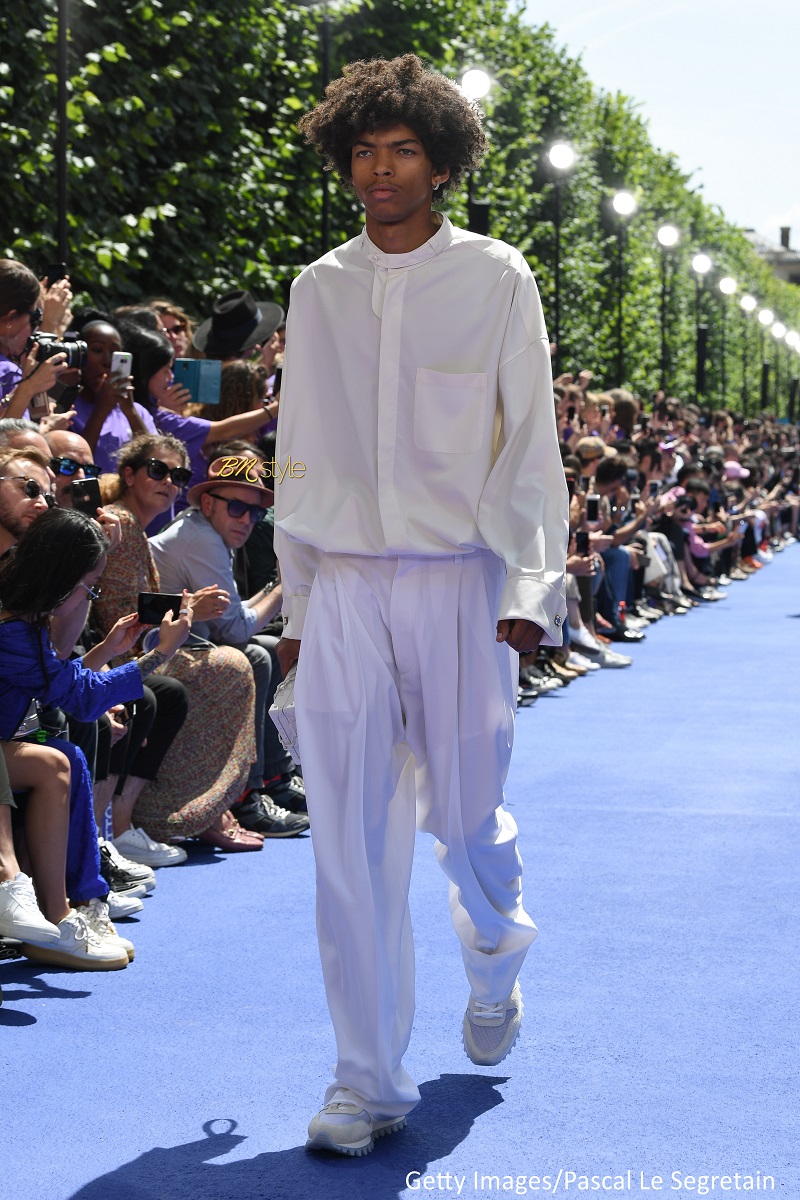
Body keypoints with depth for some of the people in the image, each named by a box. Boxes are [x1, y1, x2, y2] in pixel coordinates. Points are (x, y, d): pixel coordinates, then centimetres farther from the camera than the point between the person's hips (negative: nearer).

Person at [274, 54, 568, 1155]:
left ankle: (494, 970, 40)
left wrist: (530, 588, -9)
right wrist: (295, 603, 11)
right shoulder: (319, 289, 10)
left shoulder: (494, 279, 2)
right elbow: (300, 455, 14)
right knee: (351, 838, -2)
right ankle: (368, 1083, 7)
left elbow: (529, 443, 0)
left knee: (467, 817, 6)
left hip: (457, 584, -2)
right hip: (343, 590, 2)